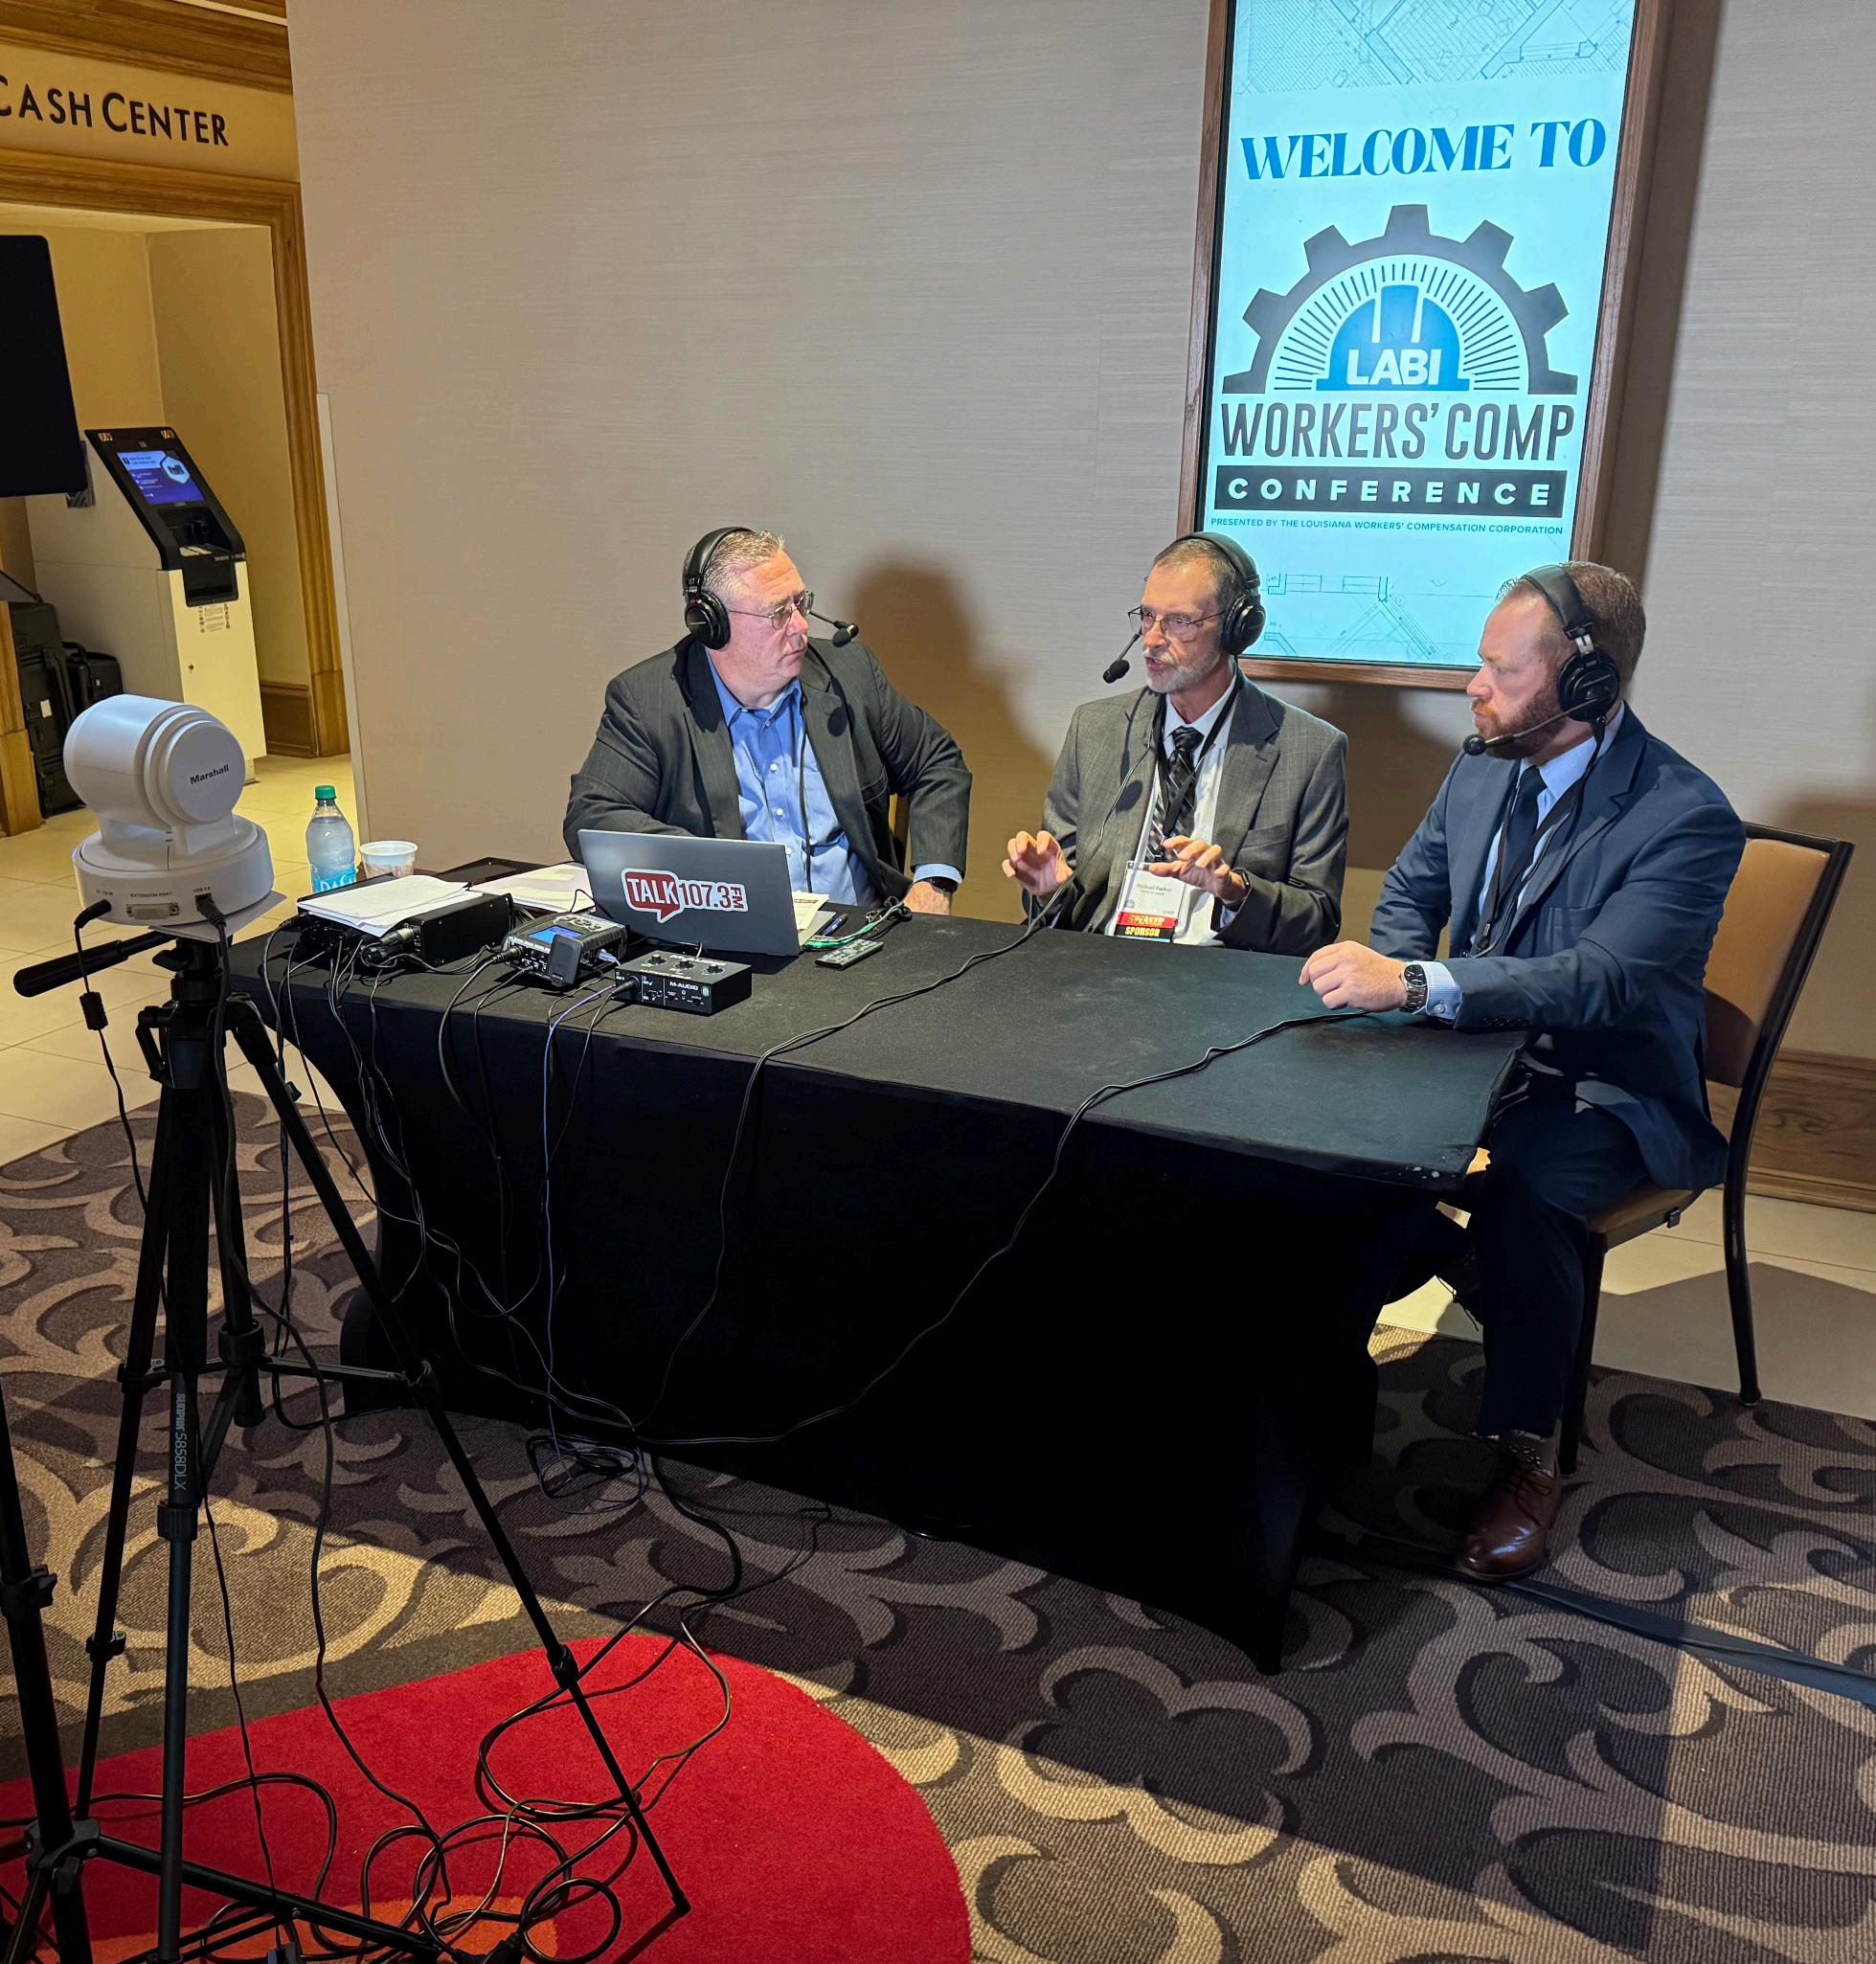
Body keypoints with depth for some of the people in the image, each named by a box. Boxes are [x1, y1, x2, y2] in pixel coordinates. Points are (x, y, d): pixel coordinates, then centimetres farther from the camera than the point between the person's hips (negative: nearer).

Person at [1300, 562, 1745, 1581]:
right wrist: (1391, 978, -8)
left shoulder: (1686, 817, -21)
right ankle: (1448, 1260, 11)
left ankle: (1528, 1456, -13)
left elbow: (1599, 980, -33)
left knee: (1526, 1189, -35)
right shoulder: (1482, 767, 2)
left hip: (1604, 1088, -6)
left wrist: (1414, 985, -44)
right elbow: (1410, 888, 15)